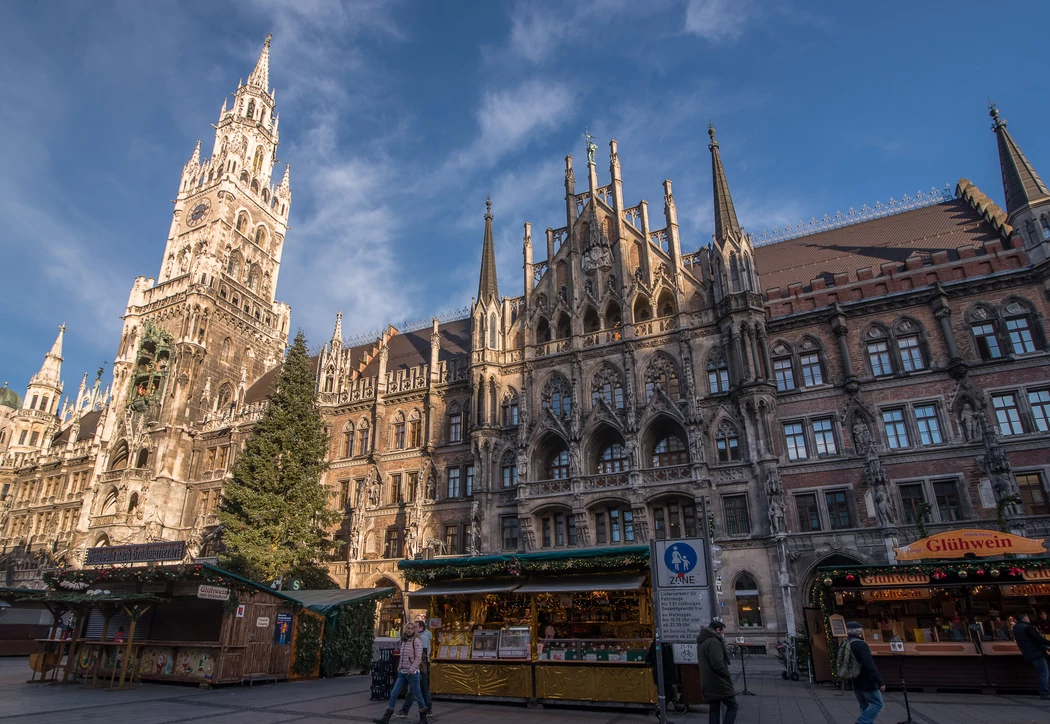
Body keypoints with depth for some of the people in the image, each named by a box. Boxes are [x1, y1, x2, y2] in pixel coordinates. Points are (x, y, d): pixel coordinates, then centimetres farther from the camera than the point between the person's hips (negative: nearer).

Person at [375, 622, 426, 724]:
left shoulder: (417, 641, -9)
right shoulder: (403, 641, 11)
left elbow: (418, 658, -14)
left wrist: (411, 670, -23)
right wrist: (400, 667, 13)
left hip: (413, 673, -6)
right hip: (402, 673, 6)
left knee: (417, 695, 2)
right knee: (393, 694, 1)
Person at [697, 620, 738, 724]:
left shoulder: (701, 641, 15)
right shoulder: (714, 641, -18)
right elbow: (718, 663, -25)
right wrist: (728, 676, -10)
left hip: (708, 683, 9)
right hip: (719, 683, -9)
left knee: (714, 709, 13)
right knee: (732, 706, 2)